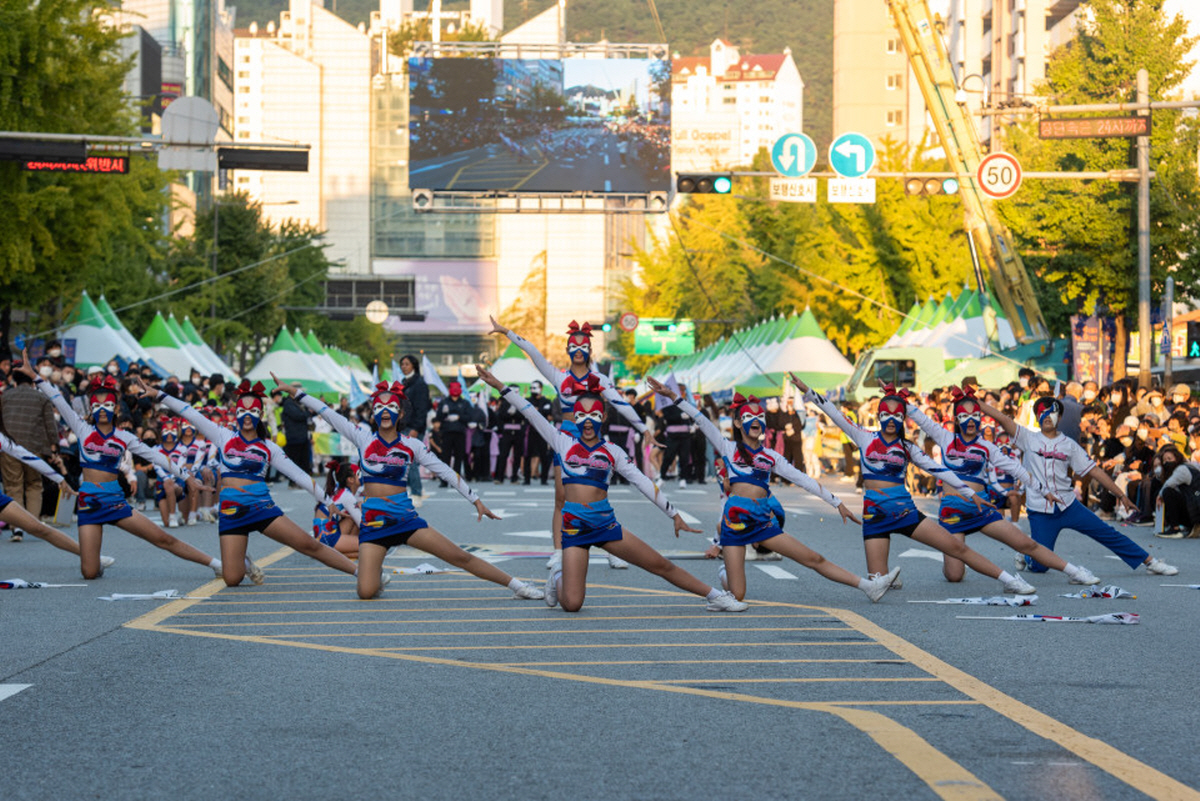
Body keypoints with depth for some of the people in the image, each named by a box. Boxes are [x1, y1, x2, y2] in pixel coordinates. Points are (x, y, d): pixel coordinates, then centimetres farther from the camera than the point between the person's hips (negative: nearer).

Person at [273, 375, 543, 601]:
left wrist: (475, 500, 6)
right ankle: (376, 575, 26)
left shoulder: (411, 446, 5)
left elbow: (444, 471, 8)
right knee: (366, 592, -11)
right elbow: (328, 414, 2)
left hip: (406, 519, 0)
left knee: (460, 557, -6)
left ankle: (515, 585, 4)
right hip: (373, 521, 0)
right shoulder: (363, 439, 4)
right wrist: (294, 392, -1)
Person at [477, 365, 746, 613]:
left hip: (606, 523, 1)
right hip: (573, 527, -1)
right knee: (571, 604, -9)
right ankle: (558, 580, 26)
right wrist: (500, 387, 1)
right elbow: (531, 415, 5)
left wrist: (674, 514, 7)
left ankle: (715, 596, 15)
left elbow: (642, 482, 9)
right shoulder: (563, 442, 6)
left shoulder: (612, 451, 9)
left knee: (662, 565, 2)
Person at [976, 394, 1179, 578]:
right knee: (1039, 566, -6)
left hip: (1068, 505, 2)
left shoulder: (1068, 444, 7)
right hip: (1040, 512, -2)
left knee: (1107, 533, -3)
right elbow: (1001, 418, -6)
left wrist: (1121, 494, 4)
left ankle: (1149, 561, 7)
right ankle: (1025, 557, 29)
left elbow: (1094, 471, 7)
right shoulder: (1028, 438, 3)